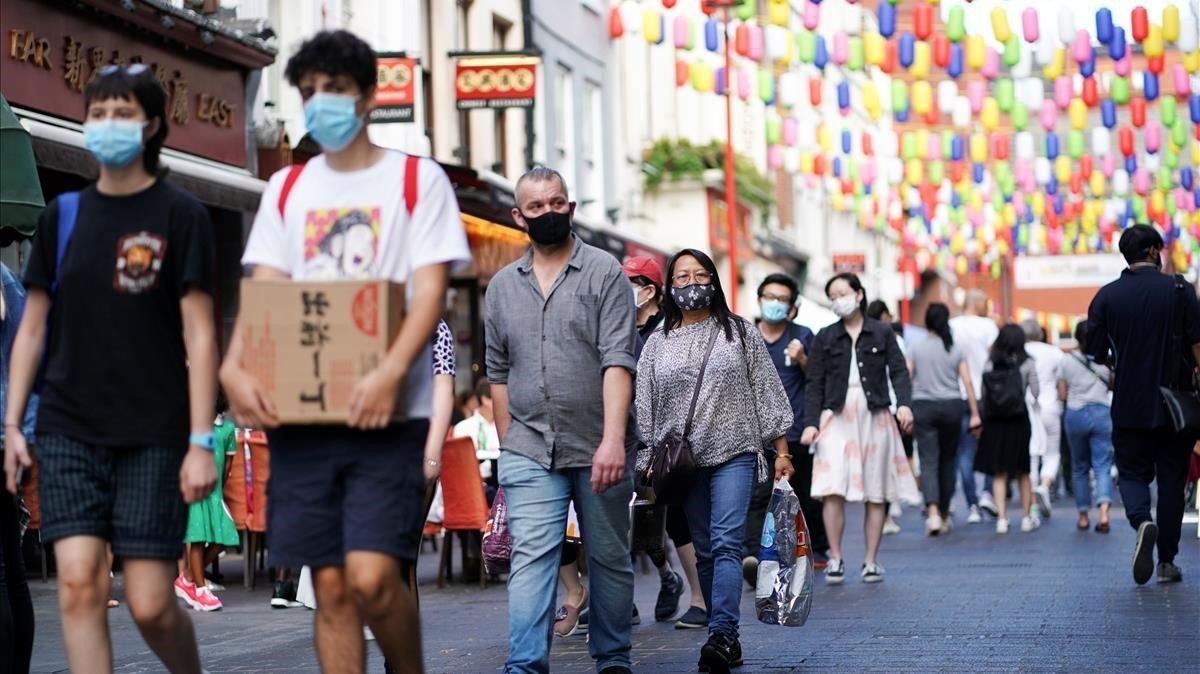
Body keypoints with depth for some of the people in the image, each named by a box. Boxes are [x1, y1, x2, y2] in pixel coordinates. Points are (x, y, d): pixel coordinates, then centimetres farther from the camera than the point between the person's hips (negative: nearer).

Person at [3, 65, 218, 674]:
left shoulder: (179, 214, -1)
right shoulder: (63, 214, 10)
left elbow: (199, 335, -5)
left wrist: (201, 441, -10)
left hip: (153, 434, -3)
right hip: (68, 432, 3)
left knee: (151, 605, -3)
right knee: (79, 582, -11)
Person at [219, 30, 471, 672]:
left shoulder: (417, 179, 3)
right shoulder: (286, 189, 15)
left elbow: (430, 292, -6)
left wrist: (391, 371, -24)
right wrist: (234, 366, -12)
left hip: (387, 414, -4)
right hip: (299, 413, 4)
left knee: (371, 577, -14)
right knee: (330, 587, 3)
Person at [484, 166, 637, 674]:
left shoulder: (604, 272, -1)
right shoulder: (502, 286, 11)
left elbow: (618, 360, -10)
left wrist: (613, 440, -20)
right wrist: (508, 446, 11)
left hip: (599, 451, -2)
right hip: (530, 454, 2)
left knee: (609, 559, 8)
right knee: (530, 558, -9)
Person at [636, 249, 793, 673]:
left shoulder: (739, 332, 7)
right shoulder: (658, 344, 11)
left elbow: (767, 392, 6)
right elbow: (644, 408, 10)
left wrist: (781, 451, 2)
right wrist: (647, 464, 4)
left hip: (734, 453, -3)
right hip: (682, 461, 3)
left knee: (726, 543, -16)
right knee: (705, 551, 5)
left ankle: (722, 635, -25)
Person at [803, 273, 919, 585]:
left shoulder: (882, 333, 8)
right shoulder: (825, 337, 9)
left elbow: (899, 372, 2)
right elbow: (815, 384, 7)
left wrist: (904, 404, -15)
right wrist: (811, 423, -3)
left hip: (875, 417, 0)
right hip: (837, 416, 0)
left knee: (877, 493, 1)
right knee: (833, 490, -13)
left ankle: (871, 560, 9)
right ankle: (835, 559, -4)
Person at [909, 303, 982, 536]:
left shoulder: (916, 349, 2)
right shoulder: (957, 350, 3)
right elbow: (967, 382, -1)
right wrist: (974, 413, 3)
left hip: (923, 406, -1)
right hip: (951, 406, 1)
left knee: (929, 461, -6)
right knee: (948, 462, 12)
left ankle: (933, 512, -25)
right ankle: (944, 515, 20)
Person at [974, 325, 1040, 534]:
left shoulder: (989, 364, 2)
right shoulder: (1026, 363, -3)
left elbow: (984, 393, 1)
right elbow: (1036, 392, -3)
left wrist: (983, 418, 10)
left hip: (994, 422, 1)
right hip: (1019, 421, -1)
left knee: (999, 473, 6)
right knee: (1023, 472, 12)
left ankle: (1001, 518, -1)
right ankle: (1027, 517, 17)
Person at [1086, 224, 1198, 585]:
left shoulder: (1107, 296, -1)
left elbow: (1096, 351, 1)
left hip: (1129, 406, 1)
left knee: (1132, 473, 11)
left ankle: (1142, 521, -21)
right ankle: (1167, 561, 10)